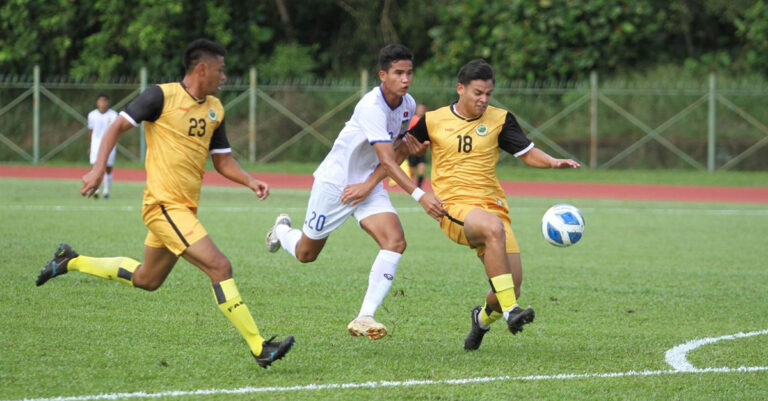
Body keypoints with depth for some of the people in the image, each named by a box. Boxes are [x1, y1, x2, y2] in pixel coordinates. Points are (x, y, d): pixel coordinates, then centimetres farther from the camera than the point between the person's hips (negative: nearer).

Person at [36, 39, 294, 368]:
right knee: (219, 267, -17)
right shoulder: (163, 96, -10)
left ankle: (71, 261, 38)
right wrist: (98, 169, -18)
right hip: (164, 203, -9)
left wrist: (250, 181, 1)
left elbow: (222, 160, 19)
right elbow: (117, 126, -6)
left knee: (146, 279, 22)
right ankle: (259, 348, -16)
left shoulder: (214, 109, 12)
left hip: (185, 207, 9)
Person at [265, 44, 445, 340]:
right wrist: (420, 195, -44)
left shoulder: (408, 105, -4)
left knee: (395, 242, -19)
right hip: (335, 181, -6)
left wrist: (370, 184, -5)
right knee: (306, 255, 10)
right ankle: (282, 230, 47)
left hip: (368, 184, 6)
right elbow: (387, 160, -36)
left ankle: (364, 318, -20)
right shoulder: (371, 107, -29)